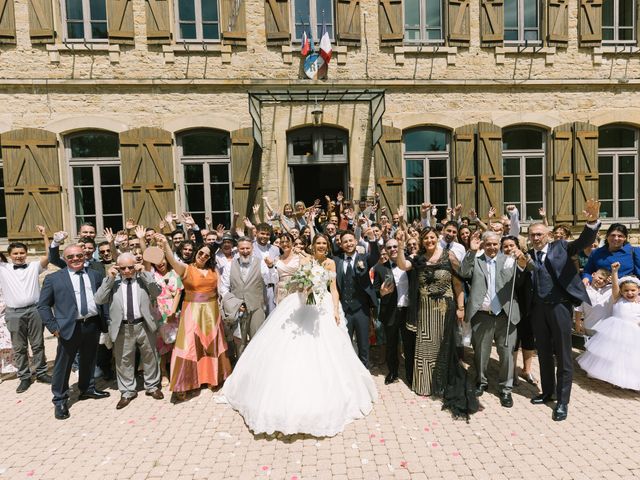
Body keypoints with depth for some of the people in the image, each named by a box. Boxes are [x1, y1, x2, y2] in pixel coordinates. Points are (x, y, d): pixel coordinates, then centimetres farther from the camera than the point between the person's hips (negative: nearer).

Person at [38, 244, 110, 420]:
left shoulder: (95, 275, 8)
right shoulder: (53, 279, -1)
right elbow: (43, 306, 0)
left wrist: (106, 320, 4)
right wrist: (53, 326, -8)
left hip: (93, 325, 3)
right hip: (69, 327, -3)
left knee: (89, 360, 18)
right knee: (63, 364, 5)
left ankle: (87, 389, 38)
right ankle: (60, 400, 22)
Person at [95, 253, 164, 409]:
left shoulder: (145, 277, 0)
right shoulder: (111, 280, 1)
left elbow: (157, 293, -12)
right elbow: (99, 300, -8)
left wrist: (143, 274, -18)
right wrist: (110, 279, -15)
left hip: (144, 325, 0)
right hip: (122, 328, 0)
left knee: (150, 357, 14)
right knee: (123, 360, 11)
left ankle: (152, 386, 33)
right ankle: (127, 392, 29)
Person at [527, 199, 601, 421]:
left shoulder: (561, 247, 3)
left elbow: (584, 241, -14)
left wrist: (592, 222, -32)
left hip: (559, 306, -3)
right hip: (538, 308, 4)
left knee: (563, 355, 4)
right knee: (544, 353, 16)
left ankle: (562, 401, 16)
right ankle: (547, 392, 32)